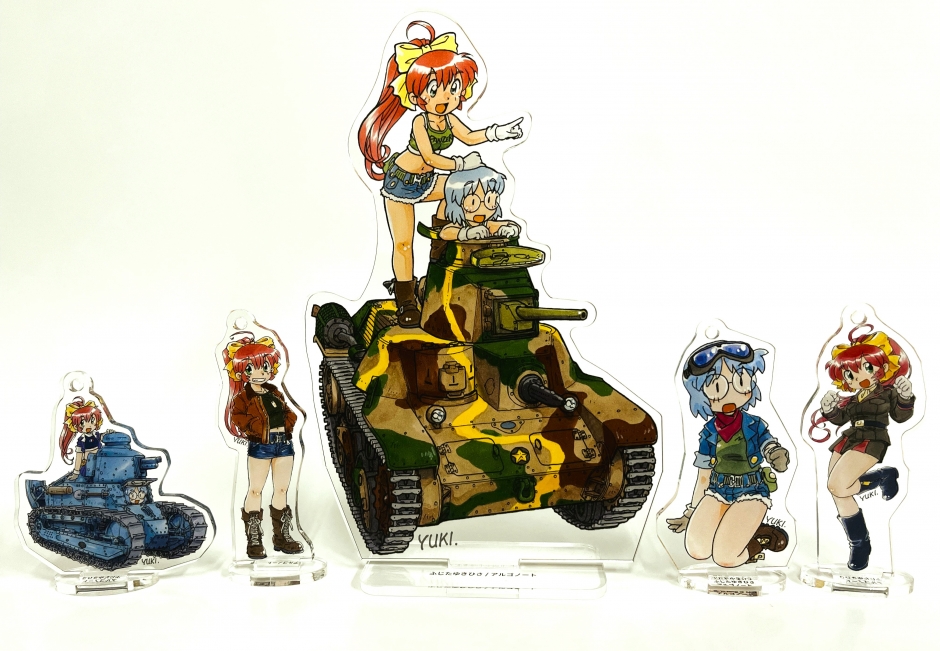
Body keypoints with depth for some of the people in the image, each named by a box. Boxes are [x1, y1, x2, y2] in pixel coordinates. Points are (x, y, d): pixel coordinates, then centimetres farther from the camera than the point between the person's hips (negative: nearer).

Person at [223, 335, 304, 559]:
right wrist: (255, 426, -25)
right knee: (255, 490, -2)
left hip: (283, 442, 6)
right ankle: (254, 540, 5)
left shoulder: (274, 392, 15)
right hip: (260, 446, -6)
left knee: (282, 490, 11)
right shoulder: (243, 397, -3)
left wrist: (289, 421, -2)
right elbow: (237, 417, -16)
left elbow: (287, 412, 17)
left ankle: (282, 536, 21)